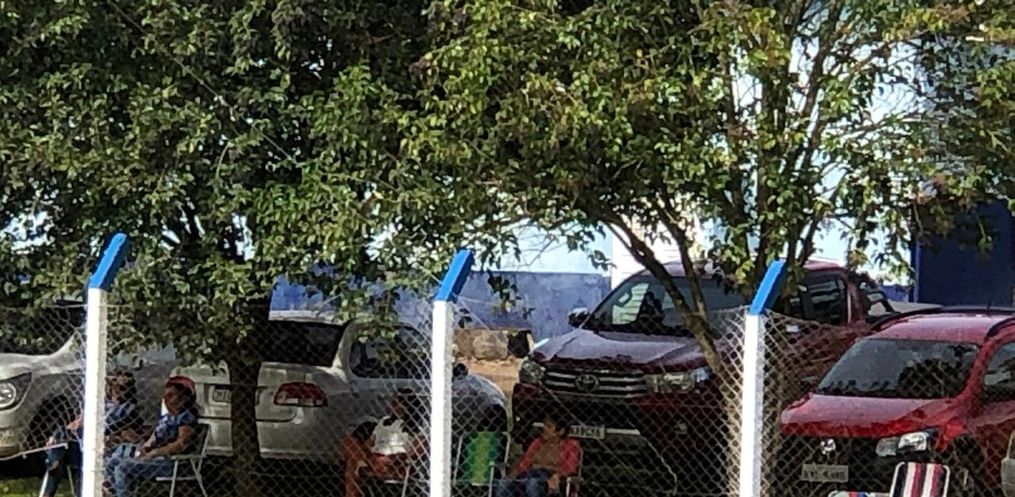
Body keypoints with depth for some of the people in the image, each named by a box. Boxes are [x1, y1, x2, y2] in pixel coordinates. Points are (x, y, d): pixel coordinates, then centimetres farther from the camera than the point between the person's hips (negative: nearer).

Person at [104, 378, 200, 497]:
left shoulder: (187, 417, -10)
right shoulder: (165, 418, 19)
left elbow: (181, 444, -20)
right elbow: (153, 439, 23)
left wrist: (153, 453, -19)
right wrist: (143, 449, 0)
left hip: (172, 461, -10)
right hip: (154, 457, 10)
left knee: (123, 469, -25)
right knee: (111, 462, 4)